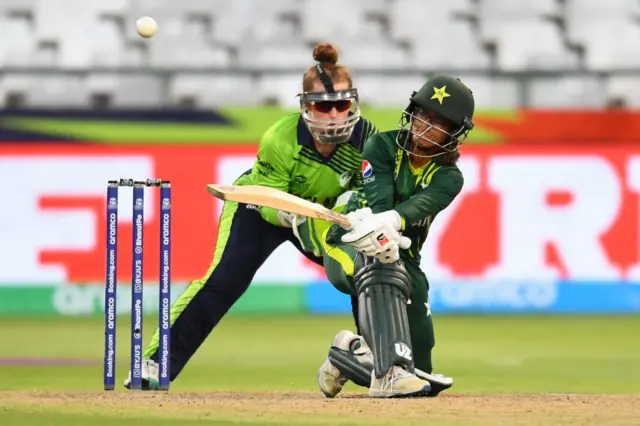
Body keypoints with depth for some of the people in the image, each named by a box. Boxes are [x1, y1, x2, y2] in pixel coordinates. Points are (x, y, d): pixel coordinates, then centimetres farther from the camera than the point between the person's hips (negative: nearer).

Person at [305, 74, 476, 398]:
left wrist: (389, 222, -53)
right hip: (348, 248, -3)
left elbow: (420, 205, -29)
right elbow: (377, 200, -25)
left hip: (403, 260, 4)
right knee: (379, 263, -42)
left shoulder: (448, 177, -6)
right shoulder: (383, 146, -8)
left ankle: (351, 352, 27)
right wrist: (380, 237, -49)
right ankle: (390, 372, -52)